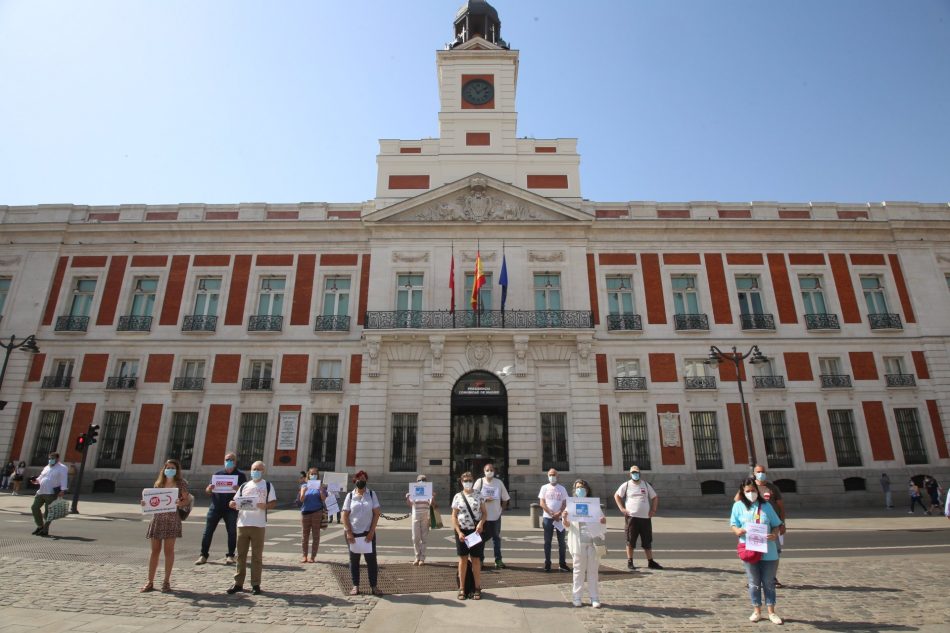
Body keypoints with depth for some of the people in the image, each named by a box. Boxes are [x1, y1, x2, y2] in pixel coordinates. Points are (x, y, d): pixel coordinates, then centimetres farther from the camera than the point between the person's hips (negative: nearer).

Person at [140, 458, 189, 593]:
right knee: (155, 550, 6)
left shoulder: (181, 483, 0)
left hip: (172, 518, -3)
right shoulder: (158, 483, 10)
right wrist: (145, 503, -7)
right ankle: (150, 582, 15)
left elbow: (186, 500, -1)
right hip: (157, 517, 3)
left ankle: (166, 581, 11)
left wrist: (179, 503, -21)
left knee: (169, 550, 1)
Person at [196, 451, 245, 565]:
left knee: (232, 532, 2)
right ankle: (203, 555, 13)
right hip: (215, 506, 2)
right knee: (208, 531, 2)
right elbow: (207, 491, 12)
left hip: (231, 508, -2)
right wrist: (209, 489, -12)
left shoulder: (240, 475, 4)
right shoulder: (217, 473, 10)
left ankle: (230, 556, 12)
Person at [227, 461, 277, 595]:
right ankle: (238, 583, 18)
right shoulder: (244, 486, 14)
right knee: (241, 555, 8)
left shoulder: (267, 485, 5)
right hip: (242, 524, 3)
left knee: (257, 556, 2)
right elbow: (235, 501, 13)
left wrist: (265, 505, -19)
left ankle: (255, 584, 9)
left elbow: (274, 503, 0)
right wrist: (232, 504, -9)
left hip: (258, 525, -3)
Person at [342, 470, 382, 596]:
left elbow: (377, 513, -2)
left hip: (368, 532, 0)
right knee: (354, 559, 8)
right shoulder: (350, 495, -1)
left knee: (371, 559, 3)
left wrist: (371, 531, -8)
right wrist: (348, 532, -9)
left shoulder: (372, 494, 0)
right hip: (353, 532, 0)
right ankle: (355, 585, 20)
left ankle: (373, 586, 12)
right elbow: (345, 515, -2)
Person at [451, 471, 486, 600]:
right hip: (462, 531, 0)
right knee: (463, 559, 7)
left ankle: (477, 588, 16)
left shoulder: (478, 496, 2)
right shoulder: (457, 496, 0)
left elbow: (484, 512, 4)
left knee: (475, 559, 5)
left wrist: (481, 523, -15)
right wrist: (459, 532, -10)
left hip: (476, 531, 0)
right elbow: (454, 516, 0)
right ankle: (462, 588, 17)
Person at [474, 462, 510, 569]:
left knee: (496, 537, 10)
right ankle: (480, 559, 22)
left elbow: (505, 498, 8)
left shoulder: (499, 482, 0)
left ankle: (498, 560, 19)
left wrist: (502, 508, 2)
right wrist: (484, 499, -18)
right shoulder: (480, 481, -6)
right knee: (482, 537, 8)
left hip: (496, 515, 2)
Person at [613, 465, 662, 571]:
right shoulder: (626, 485, 2)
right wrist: (622, 508, -5)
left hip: (646, 517, 3)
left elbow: (655, 497, 16)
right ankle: (630, 562, 11)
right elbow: (616, 496, 4)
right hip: (631, 517, -3)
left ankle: (650, 562, 19)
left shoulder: (646, 485, 10)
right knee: (630, 541, 2)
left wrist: (653, 509, 4)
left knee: (647, 542, 8)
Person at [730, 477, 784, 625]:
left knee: (769, 582, 11)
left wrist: (774, 535, -15)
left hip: (768, 551, 1)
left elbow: (776, 524, 5)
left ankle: (771, 612, 24)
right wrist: (737, 530, -21)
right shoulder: (738, 505, -1)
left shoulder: (766, 505, 1)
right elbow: (733, 524, 0)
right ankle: (757, 611, 23)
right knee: (754, 583, 10)